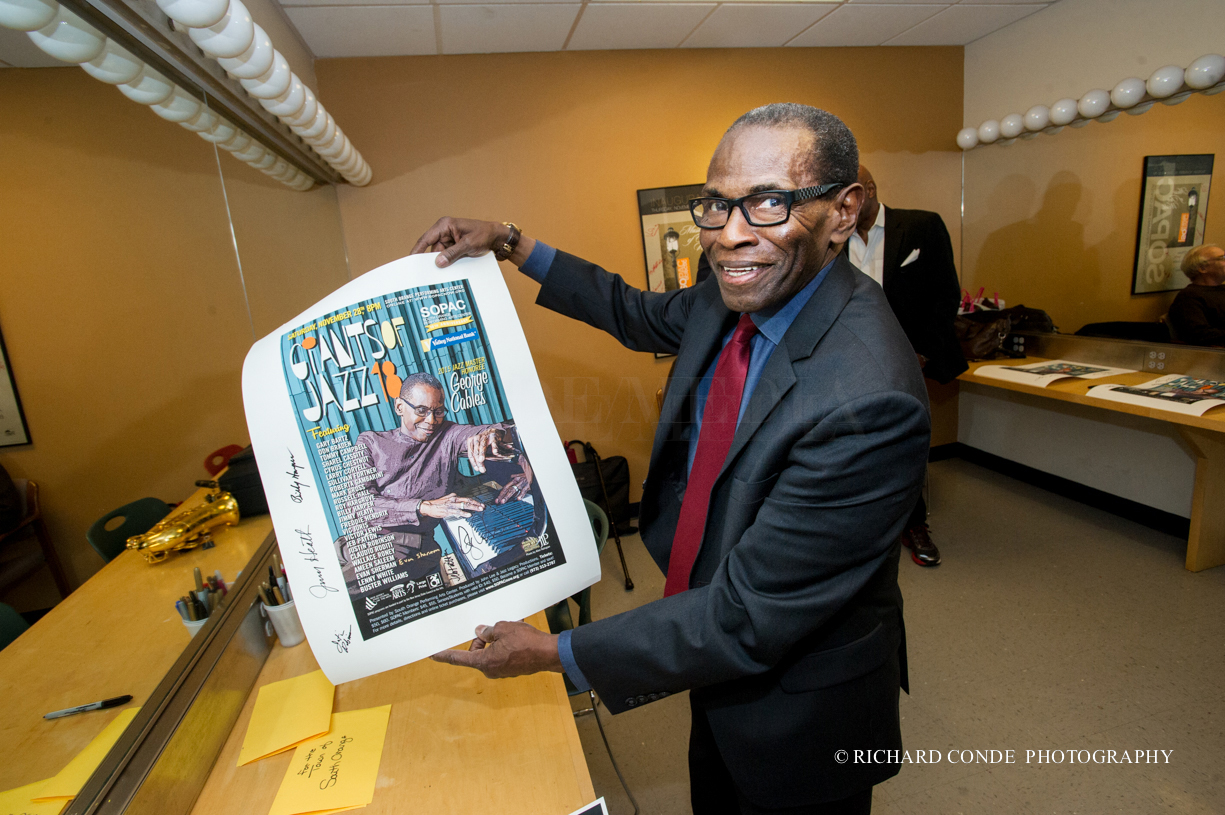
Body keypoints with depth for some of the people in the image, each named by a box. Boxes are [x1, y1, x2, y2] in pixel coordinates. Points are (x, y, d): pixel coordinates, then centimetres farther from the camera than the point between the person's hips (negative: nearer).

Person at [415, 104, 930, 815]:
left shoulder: (867, 401, -37)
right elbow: (642, 315, 9)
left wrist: (555, 653, -23)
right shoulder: (736, 297, -12)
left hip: (796, 709, -6)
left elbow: (747, 620, -31)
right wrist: (510, 244, 5)